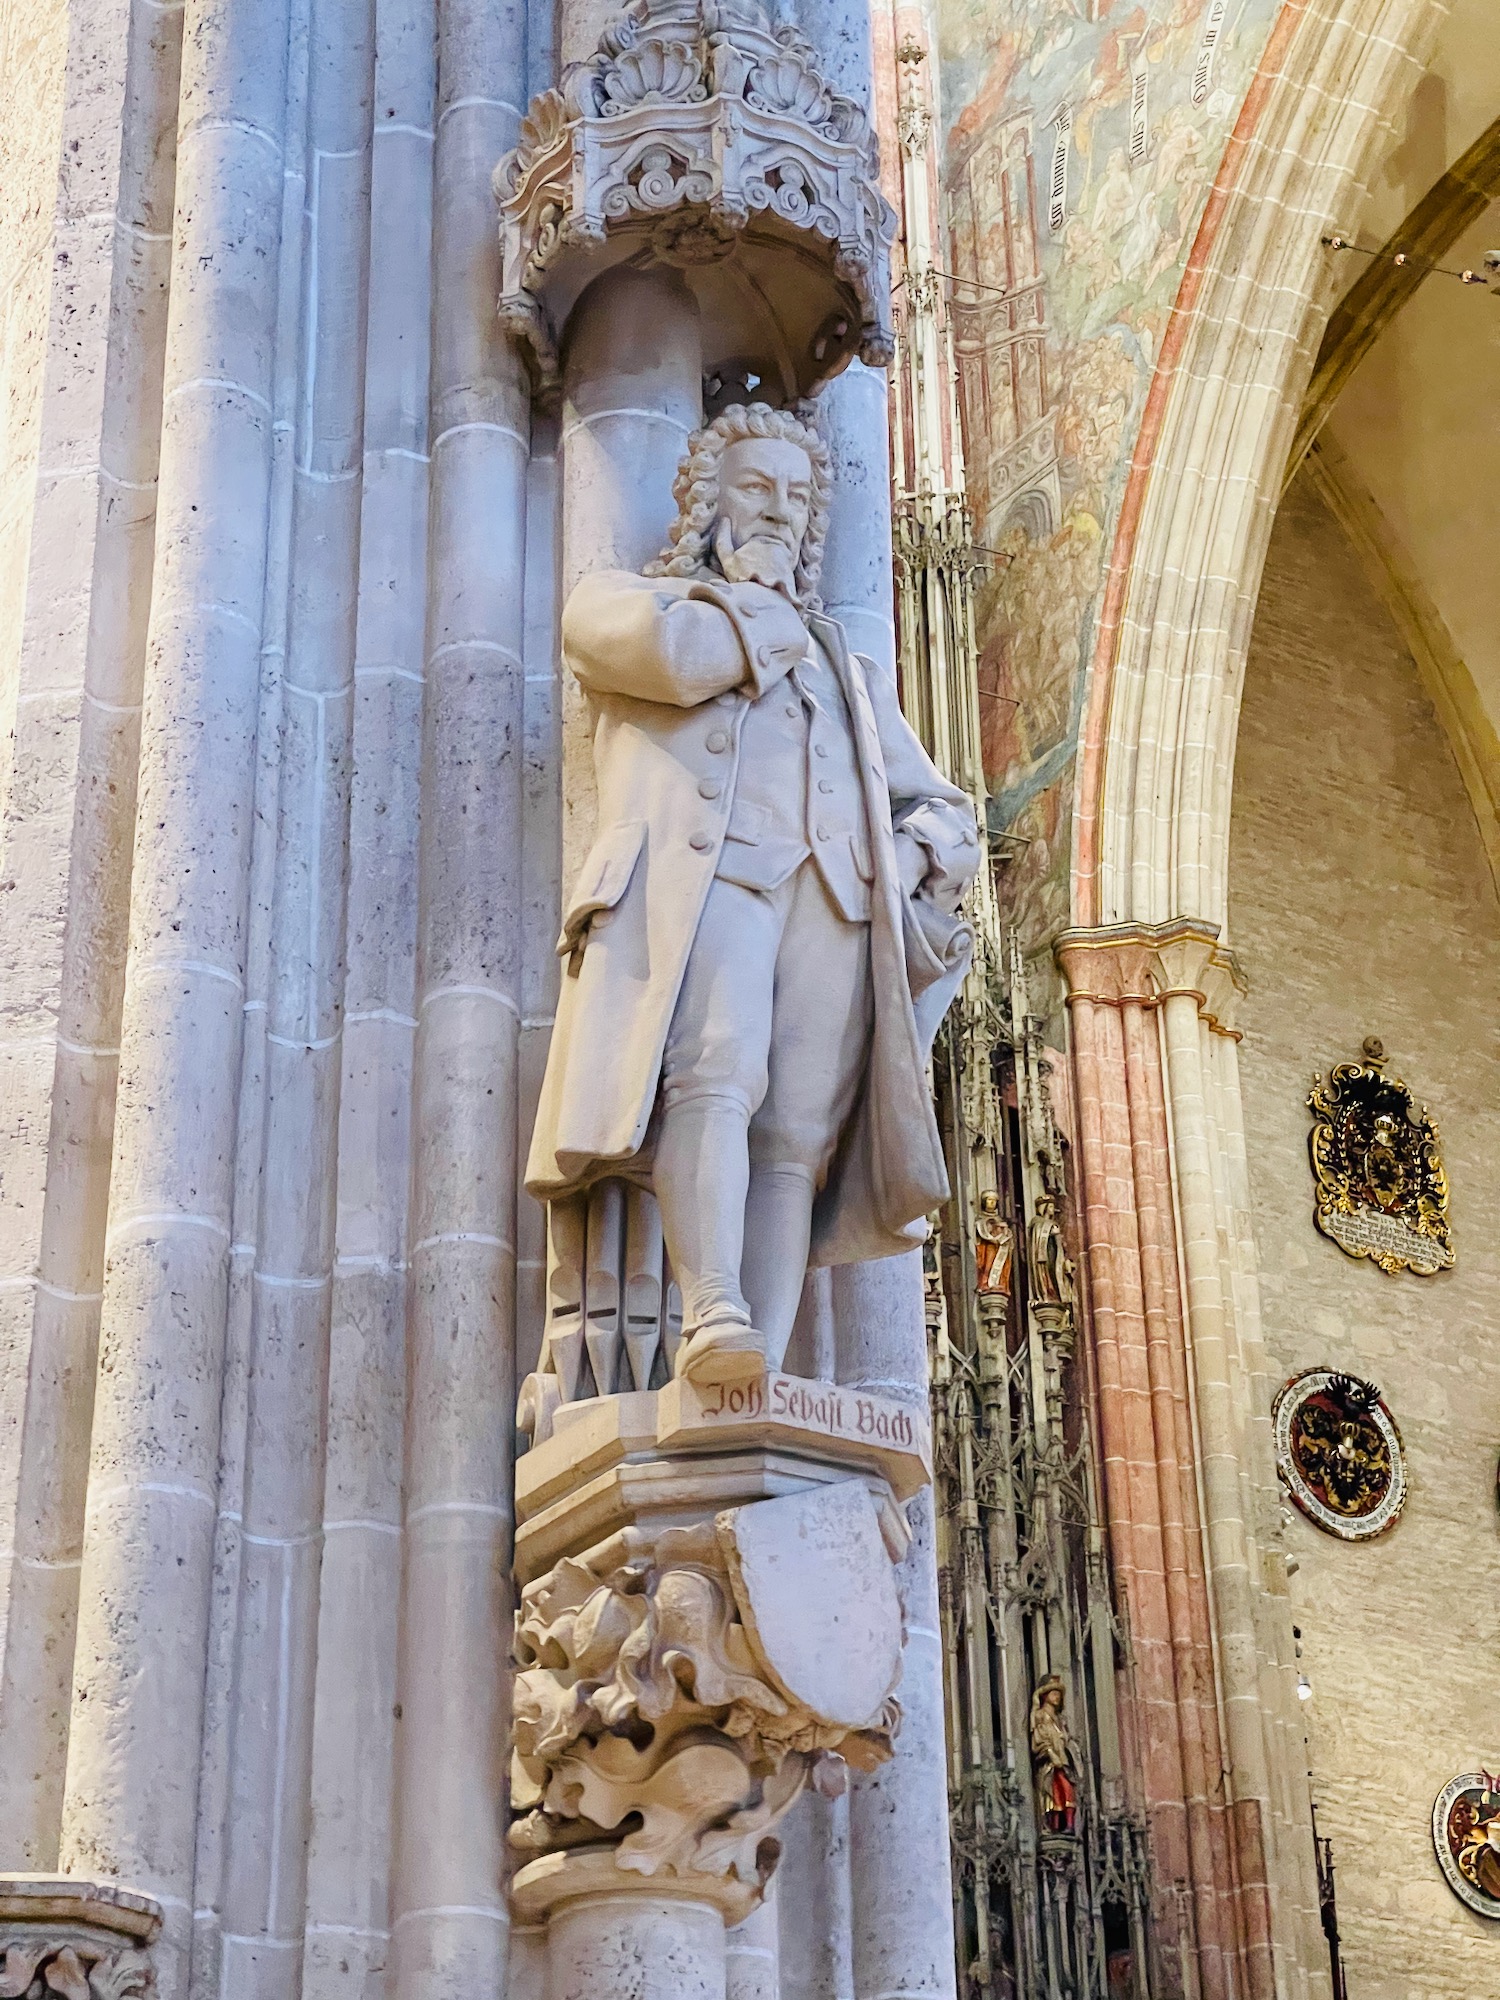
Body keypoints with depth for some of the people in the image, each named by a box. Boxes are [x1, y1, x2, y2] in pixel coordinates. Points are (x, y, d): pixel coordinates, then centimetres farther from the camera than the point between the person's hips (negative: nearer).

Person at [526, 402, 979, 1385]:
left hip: (838, 898, 3)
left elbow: (944, 808, 34)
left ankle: (763, 1392, -29)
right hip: (700, 870, -3)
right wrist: (762, 610, 19)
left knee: (794, 1144, -16)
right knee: (714, 1078, -31)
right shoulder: (631, 598, 27)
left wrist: (915, 852, 10)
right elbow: (673, 651, 0)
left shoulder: (850, 665, 40)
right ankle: (714, 1319, -45)